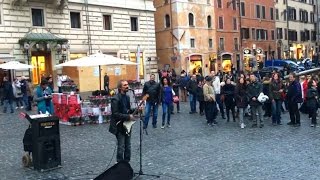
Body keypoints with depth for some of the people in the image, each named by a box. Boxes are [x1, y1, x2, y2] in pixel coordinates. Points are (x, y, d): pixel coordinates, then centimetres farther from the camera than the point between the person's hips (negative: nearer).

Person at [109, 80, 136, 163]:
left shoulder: (127, 97, 8)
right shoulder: (116, 99, -17)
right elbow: (115, 114, -22)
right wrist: (128, 117, -22)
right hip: (119, 126, -8)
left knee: (128, 147, 13)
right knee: (121, 148, 0)